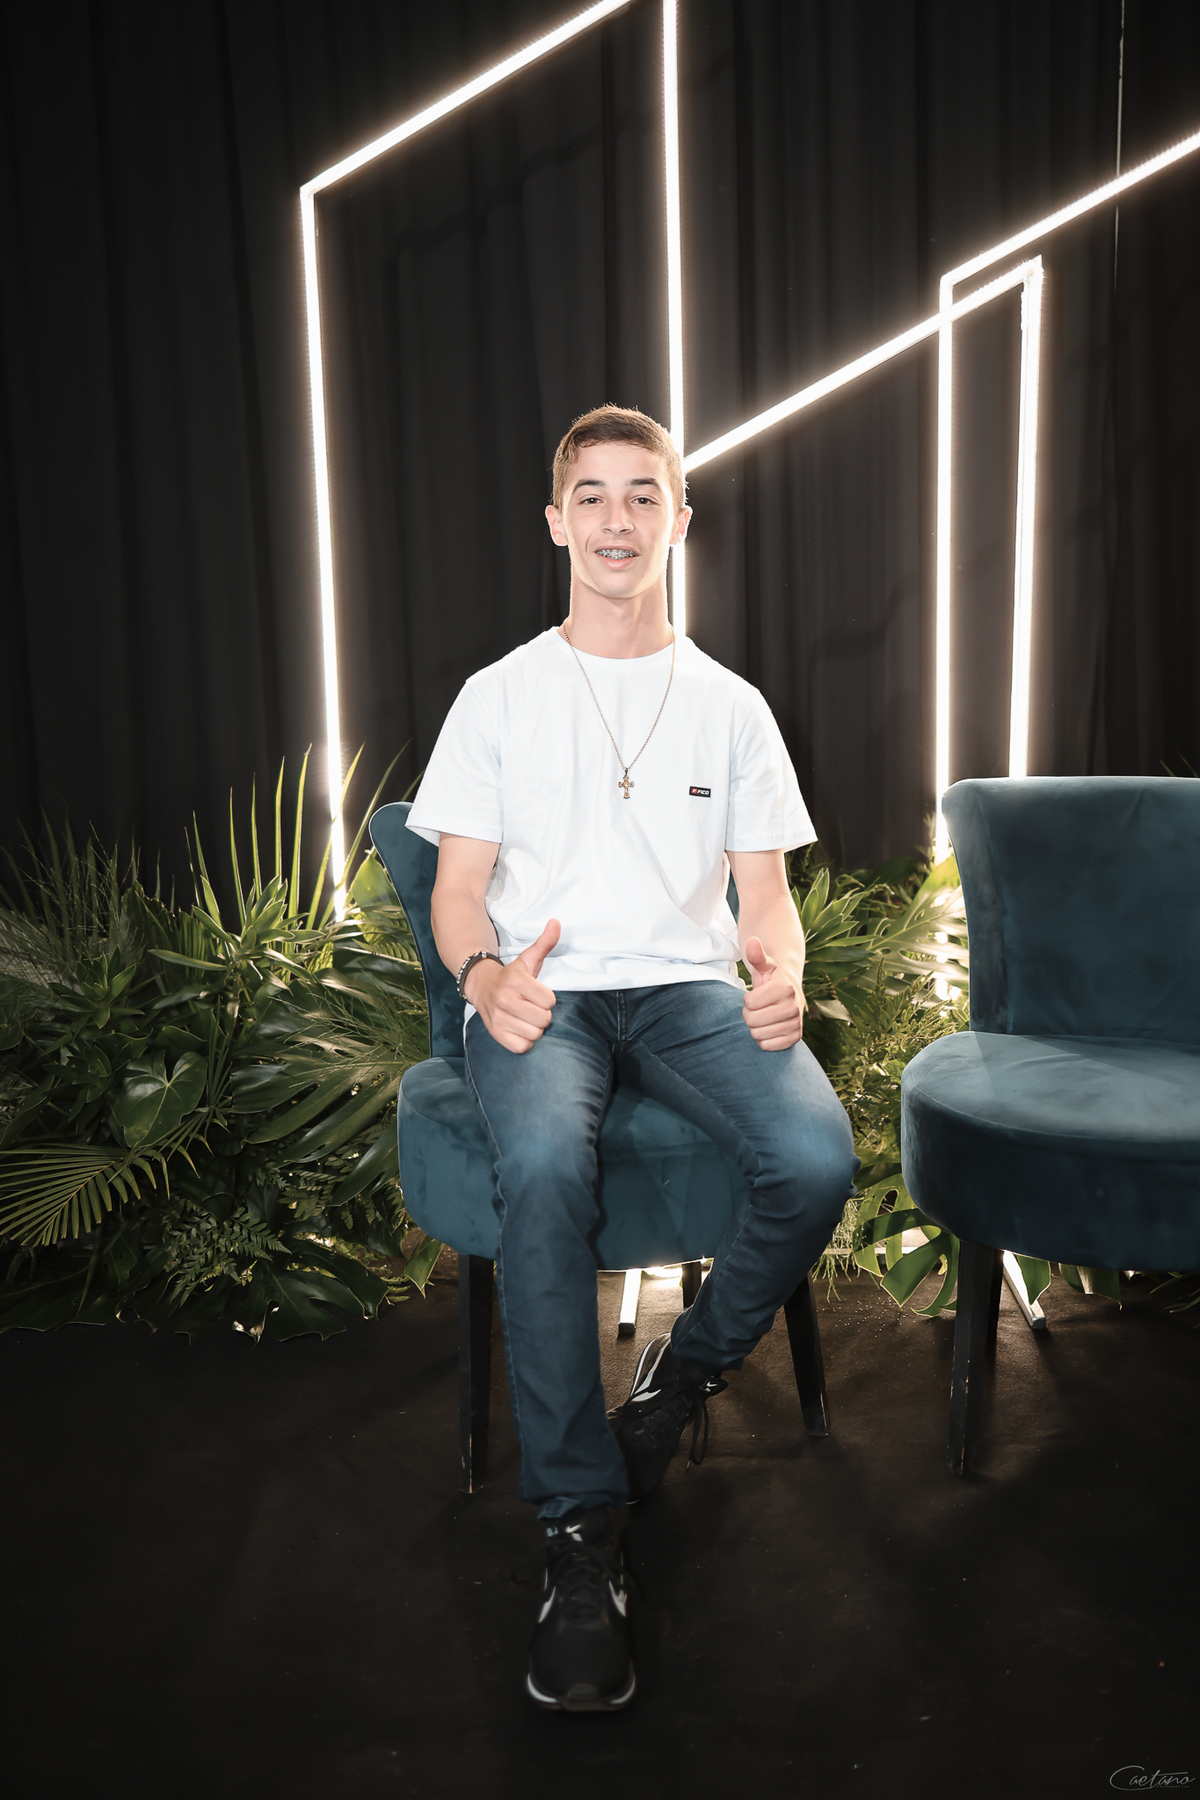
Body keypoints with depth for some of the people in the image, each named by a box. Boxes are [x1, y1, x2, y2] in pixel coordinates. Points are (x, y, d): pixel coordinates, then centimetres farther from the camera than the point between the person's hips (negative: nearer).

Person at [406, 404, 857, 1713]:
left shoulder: (731, 706, 14)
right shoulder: (501, 696, 10)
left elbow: (766, 894, 11)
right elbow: (458, 885, 5)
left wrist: (779, 970, -13)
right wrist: (484, 973, -19)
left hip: (687, 988, 2)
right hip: (542, 994, -1)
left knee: (818, 1158, -29)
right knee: (544, 1163, -36)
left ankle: (687, 1368, 1)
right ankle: (580, 1529, -20)